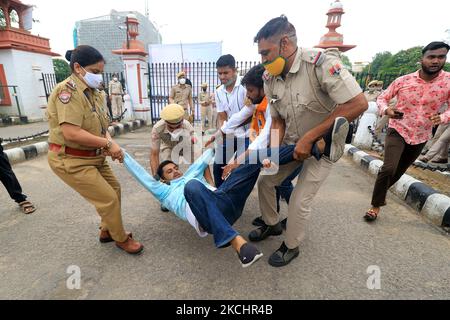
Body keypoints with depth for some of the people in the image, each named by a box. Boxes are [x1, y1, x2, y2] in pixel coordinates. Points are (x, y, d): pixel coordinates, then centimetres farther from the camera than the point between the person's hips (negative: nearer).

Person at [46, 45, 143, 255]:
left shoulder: (93, 92, 7)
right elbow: (71, 133, -29)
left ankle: (107, 231, 38)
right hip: (70, 159, -9)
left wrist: (108, 143, -13)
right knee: (108, 199, -5)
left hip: (93, 156, 9)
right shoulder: (68, 90, -20)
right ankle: (121, 239, 19)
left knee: (114, 189, 18)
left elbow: (99, 126, 7)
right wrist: (108, 144, -23)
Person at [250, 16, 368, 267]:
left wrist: (309, 138, -28)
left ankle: (291, 247, 23)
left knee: (300, 201, -6)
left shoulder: (320, 62, -26)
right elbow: (278, 120, 1)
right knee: (265, 182, 8)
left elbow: (358, 104, -29)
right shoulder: (270, 79, -6)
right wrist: (273, 151, -17)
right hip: (291, 142, 6)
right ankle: (272, 224, 36)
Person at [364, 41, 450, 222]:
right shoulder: (403, 81, -9)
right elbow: (382, 98, 0)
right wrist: (386, 110, -22)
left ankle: (381, 192, 44)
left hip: (421, 137, 3)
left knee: (400, 171, 18)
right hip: (397, 131, -2)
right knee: (388, 168, -19)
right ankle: (376, 205, -2)